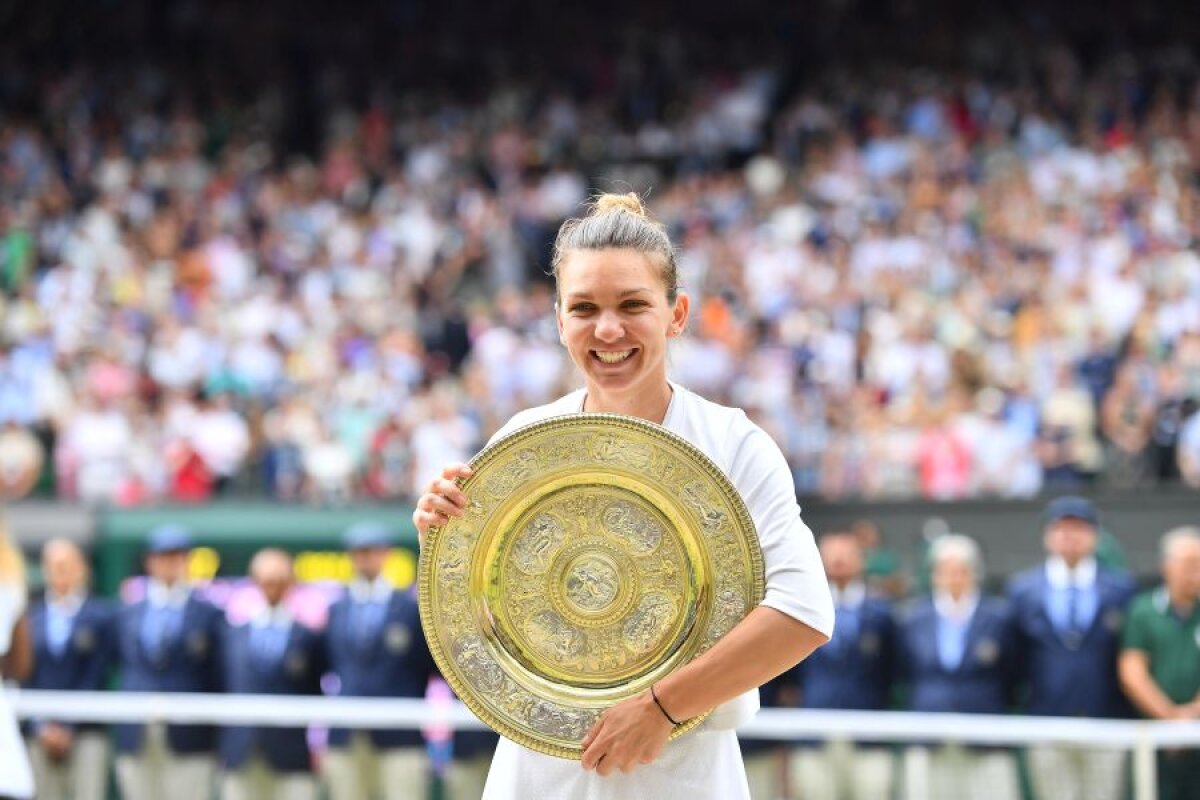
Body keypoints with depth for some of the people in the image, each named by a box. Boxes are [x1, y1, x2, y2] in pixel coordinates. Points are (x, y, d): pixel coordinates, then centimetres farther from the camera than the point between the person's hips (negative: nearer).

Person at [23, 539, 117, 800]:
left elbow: (97, 676, -4)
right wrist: (42, 727, -3)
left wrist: (68, 726, -7)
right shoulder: (30, 617, 8)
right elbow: (26, 678, 7)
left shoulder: (103, 615, 0)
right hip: (42, 736, 3)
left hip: (87, 732, -2)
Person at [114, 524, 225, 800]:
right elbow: (123, 671, 16)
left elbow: (220, 677, 1)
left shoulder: (209, 616, 3)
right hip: (137, 744, 3)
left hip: (188, 743, -3)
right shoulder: (127, 615, 13)